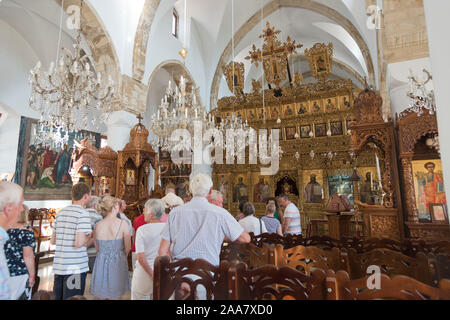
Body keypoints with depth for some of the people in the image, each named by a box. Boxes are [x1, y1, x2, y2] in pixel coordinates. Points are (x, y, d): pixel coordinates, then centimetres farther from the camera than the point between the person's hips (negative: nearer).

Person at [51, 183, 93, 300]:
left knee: (57, 297, 18)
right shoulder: (83, 213, -14)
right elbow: (79, 243, -20)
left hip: (58, 266, 7)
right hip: (76, 268, -7)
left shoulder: (60, 212, 10)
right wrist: (90, 237, -2)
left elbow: (52, 241, 16)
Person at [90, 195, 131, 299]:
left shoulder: (97, 225, -4)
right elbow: (128, 247, -8)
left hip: (101, 263, 3)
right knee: (115, 296, 12)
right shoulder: (122, 223, -14)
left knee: (100, 296, 18)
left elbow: (97, 248, 6)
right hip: (117, 263, -3)